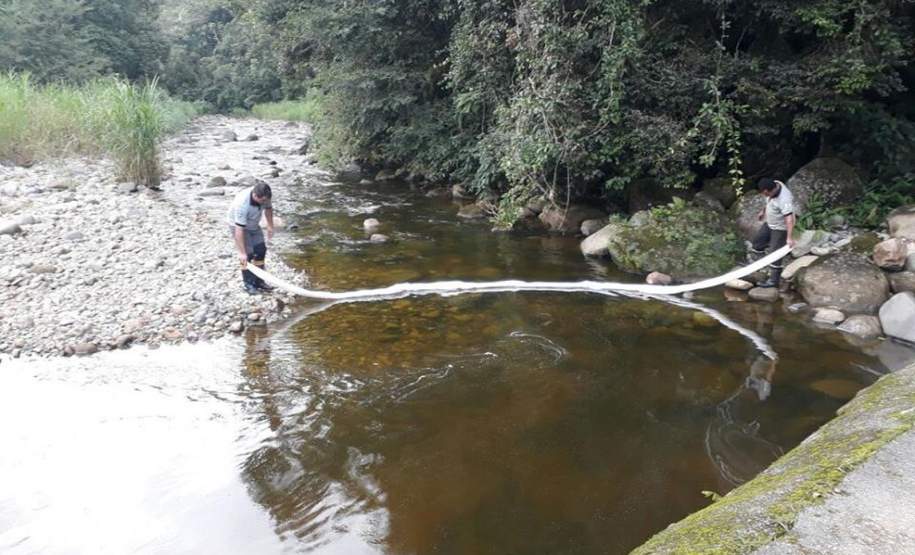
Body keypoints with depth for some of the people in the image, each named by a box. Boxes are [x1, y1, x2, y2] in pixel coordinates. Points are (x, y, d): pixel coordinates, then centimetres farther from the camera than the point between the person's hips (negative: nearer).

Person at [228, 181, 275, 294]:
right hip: (239, 226, -6)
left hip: (254, 225, 7)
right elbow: (239, 230, -39)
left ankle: (259, 281, 15)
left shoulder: (264, 196, -22)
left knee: (261, 251, 4)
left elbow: (268, 208, 4)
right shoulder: (242, 204, -40)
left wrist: (270, 225, 6)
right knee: (247, 255, -12)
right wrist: (242, 252, -38)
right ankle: (248, 284, 3)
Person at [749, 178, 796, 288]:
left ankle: (774, 280, 15)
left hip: (780, 228, -8)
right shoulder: (773, 185, -11)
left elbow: (789, 218, -43)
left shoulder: (784, 199, -37)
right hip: (770, 224, 8)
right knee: (757, 241, 19)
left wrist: (789, 237, -49)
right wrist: (763, 210, 23)